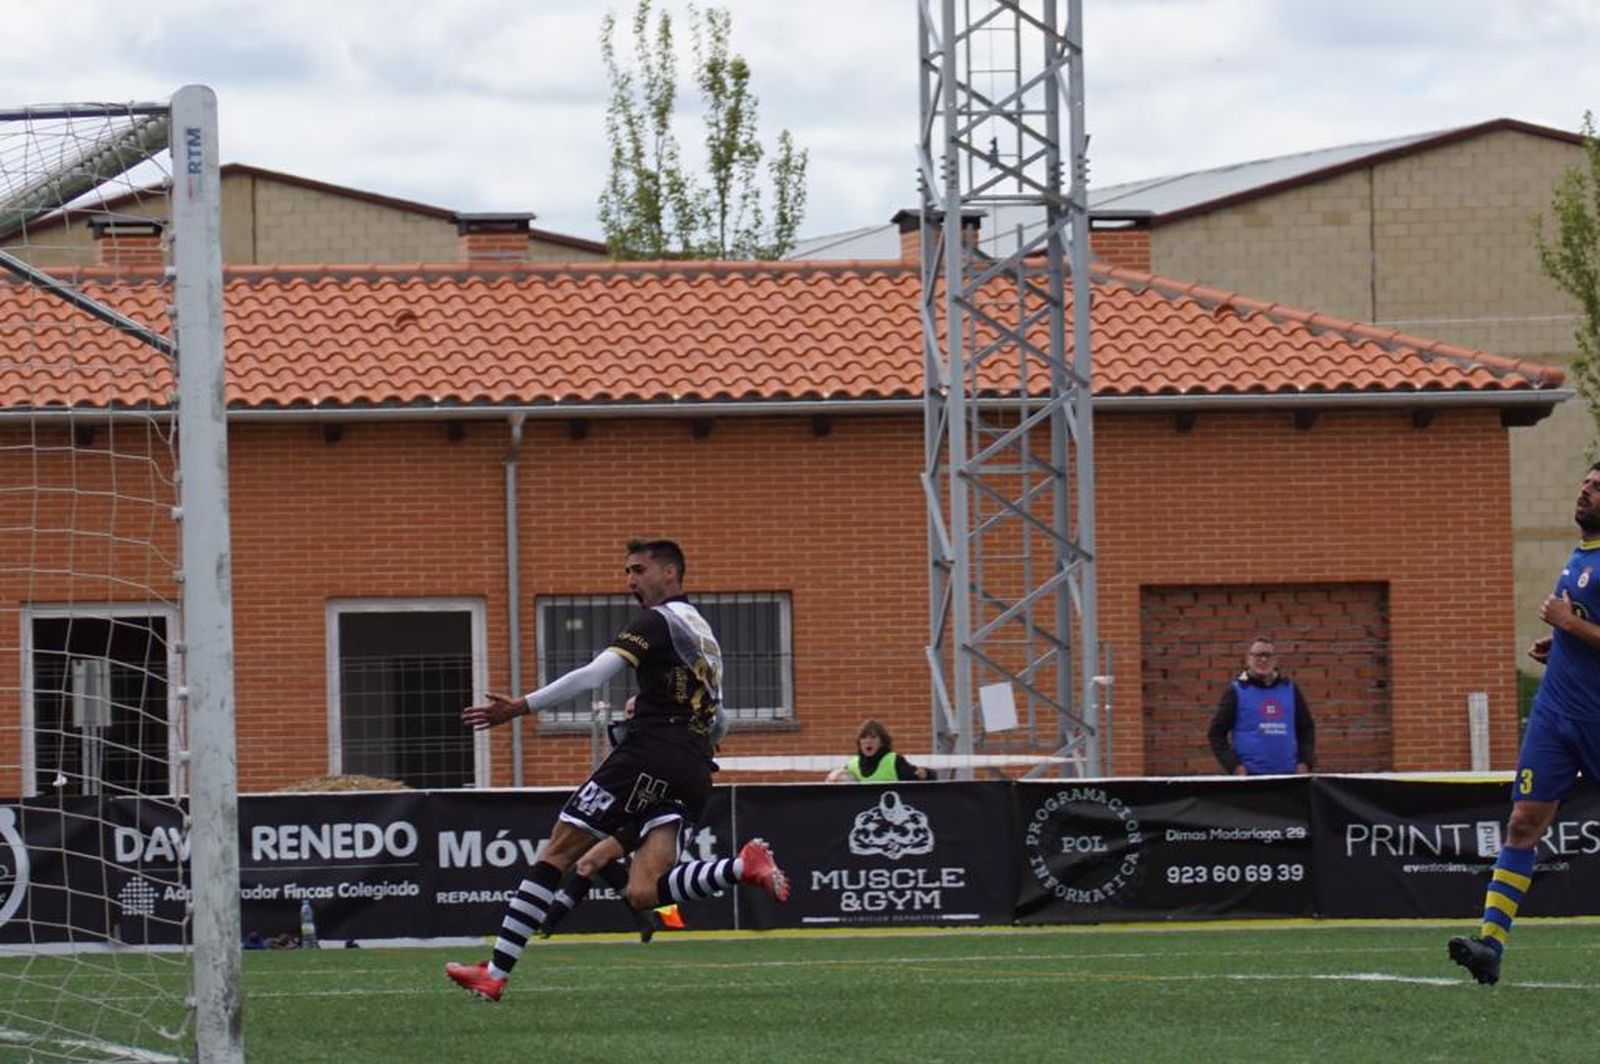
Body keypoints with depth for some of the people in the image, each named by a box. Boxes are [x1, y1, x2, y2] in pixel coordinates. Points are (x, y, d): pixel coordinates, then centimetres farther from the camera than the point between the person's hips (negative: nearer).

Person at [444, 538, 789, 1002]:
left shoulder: (658, 621, -2)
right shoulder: (704, 634, 25)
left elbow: (592, 676, -15)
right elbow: (716, 720, 29)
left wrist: (522, 706, -16)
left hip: (648, 758, -8)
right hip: (694, 773, 8)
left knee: (555, 855, -2)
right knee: (643, 892, -4)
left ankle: (495, 973, -5)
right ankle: (744, 866, -20)